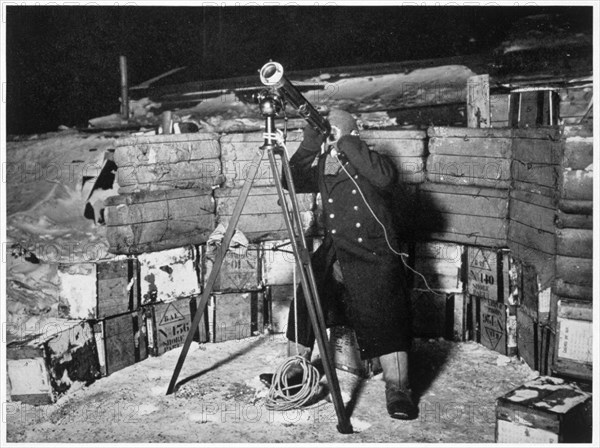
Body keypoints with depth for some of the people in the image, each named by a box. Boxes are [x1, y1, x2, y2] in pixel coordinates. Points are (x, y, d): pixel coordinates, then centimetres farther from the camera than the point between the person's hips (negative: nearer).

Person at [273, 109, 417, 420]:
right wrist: (311, 141, -8)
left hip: (375, 256, -4)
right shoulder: (323, 166, 11)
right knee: (306, 300, -1)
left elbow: (386, 178, -25)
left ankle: (397, 389, -6)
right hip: (333, 254, 5)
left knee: (386, 319, -14)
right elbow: (291, 181, -1)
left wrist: (345, 142, -21)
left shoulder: (368, 162, -2)